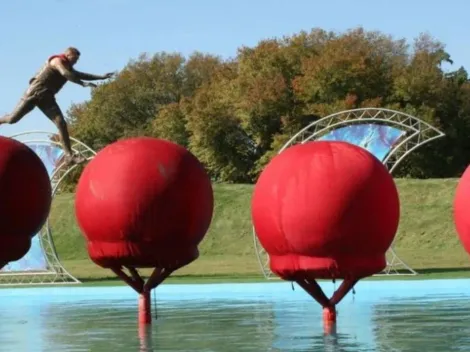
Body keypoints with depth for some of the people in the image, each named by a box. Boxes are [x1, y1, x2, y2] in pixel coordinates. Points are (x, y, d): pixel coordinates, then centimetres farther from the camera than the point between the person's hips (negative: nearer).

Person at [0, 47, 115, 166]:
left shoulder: (68, 68, 19)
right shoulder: (57, 61, -7)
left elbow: (81, 75, 28)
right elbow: (65, 74, -25)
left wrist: (102, 77, 21)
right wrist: (83, 83, -28)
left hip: (47, 97, 7)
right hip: (35, 92, -7)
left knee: (61, 123, -10)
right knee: (13, 118, -7)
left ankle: (69, 156, -15)